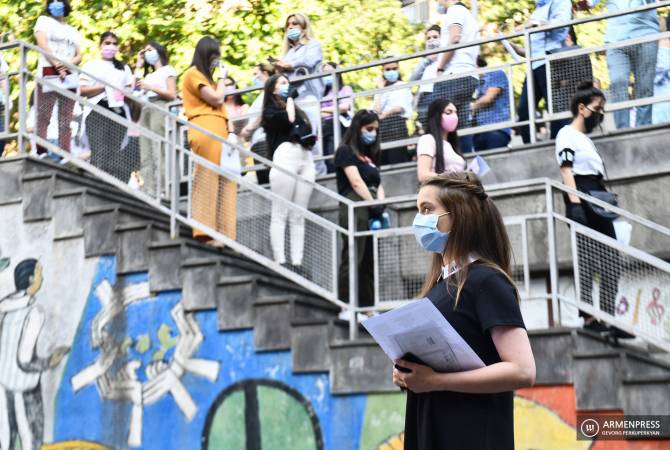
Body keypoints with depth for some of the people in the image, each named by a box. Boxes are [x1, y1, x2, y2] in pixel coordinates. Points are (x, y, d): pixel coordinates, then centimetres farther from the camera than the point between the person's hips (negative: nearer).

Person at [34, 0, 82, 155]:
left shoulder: (74, 31, 22)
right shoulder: (44, 20, 11)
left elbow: (79, 56, 11)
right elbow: (43, 45, -4)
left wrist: (67, 65, -11)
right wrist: (57, 66, -15)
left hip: (70, 77, 4)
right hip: (49, 75, -4)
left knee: (65, 121, 0)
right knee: (43, 118, -11)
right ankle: (41, 153, -16)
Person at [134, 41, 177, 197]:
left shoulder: (168, 70, 12)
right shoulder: (148, 74, 31)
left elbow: (172, 95, 0)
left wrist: (151, 87, -8)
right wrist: (138, 66, 24)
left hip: (159, 108, -7)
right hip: (145, 110, 7)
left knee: (158, 154, -17)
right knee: (146, 156, -4)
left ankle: (159, 192, -24)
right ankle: (147, 192, -9)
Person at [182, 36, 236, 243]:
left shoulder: (204, 75, 30)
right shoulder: (193, 74, 1)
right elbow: (216, 98, -7)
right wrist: (222, 77, 6)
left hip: (217, 130, 9)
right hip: (206, 130, -9)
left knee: (223, 181, 1)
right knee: (207, 179, -14)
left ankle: (220, 233, -3)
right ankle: (206, 231, -18)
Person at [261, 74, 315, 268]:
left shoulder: (299, 110, 29)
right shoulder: (271, 110, 9)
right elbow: (287, 120, -10)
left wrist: (310, 137, 5)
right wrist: (290, 98, 6)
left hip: (306, 158, 6)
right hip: (285, 156, -6)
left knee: (298, 217, -1)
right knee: (280, 214, -9)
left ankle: (297, 264, -5)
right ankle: (280, 262, -14)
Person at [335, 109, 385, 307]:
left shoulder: (370, 154, 23)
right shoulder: (346, 151, 1)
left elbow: (378, 184, 15)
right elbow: (356, 182, -10)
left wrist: (380, 204, -4)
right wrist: (374, 204, -14)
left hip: (372, 211, 8)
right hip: (354, 209, -8)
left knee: (370, 262, 6)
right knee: (352, 259, -10)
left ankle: (367, 307, 9)